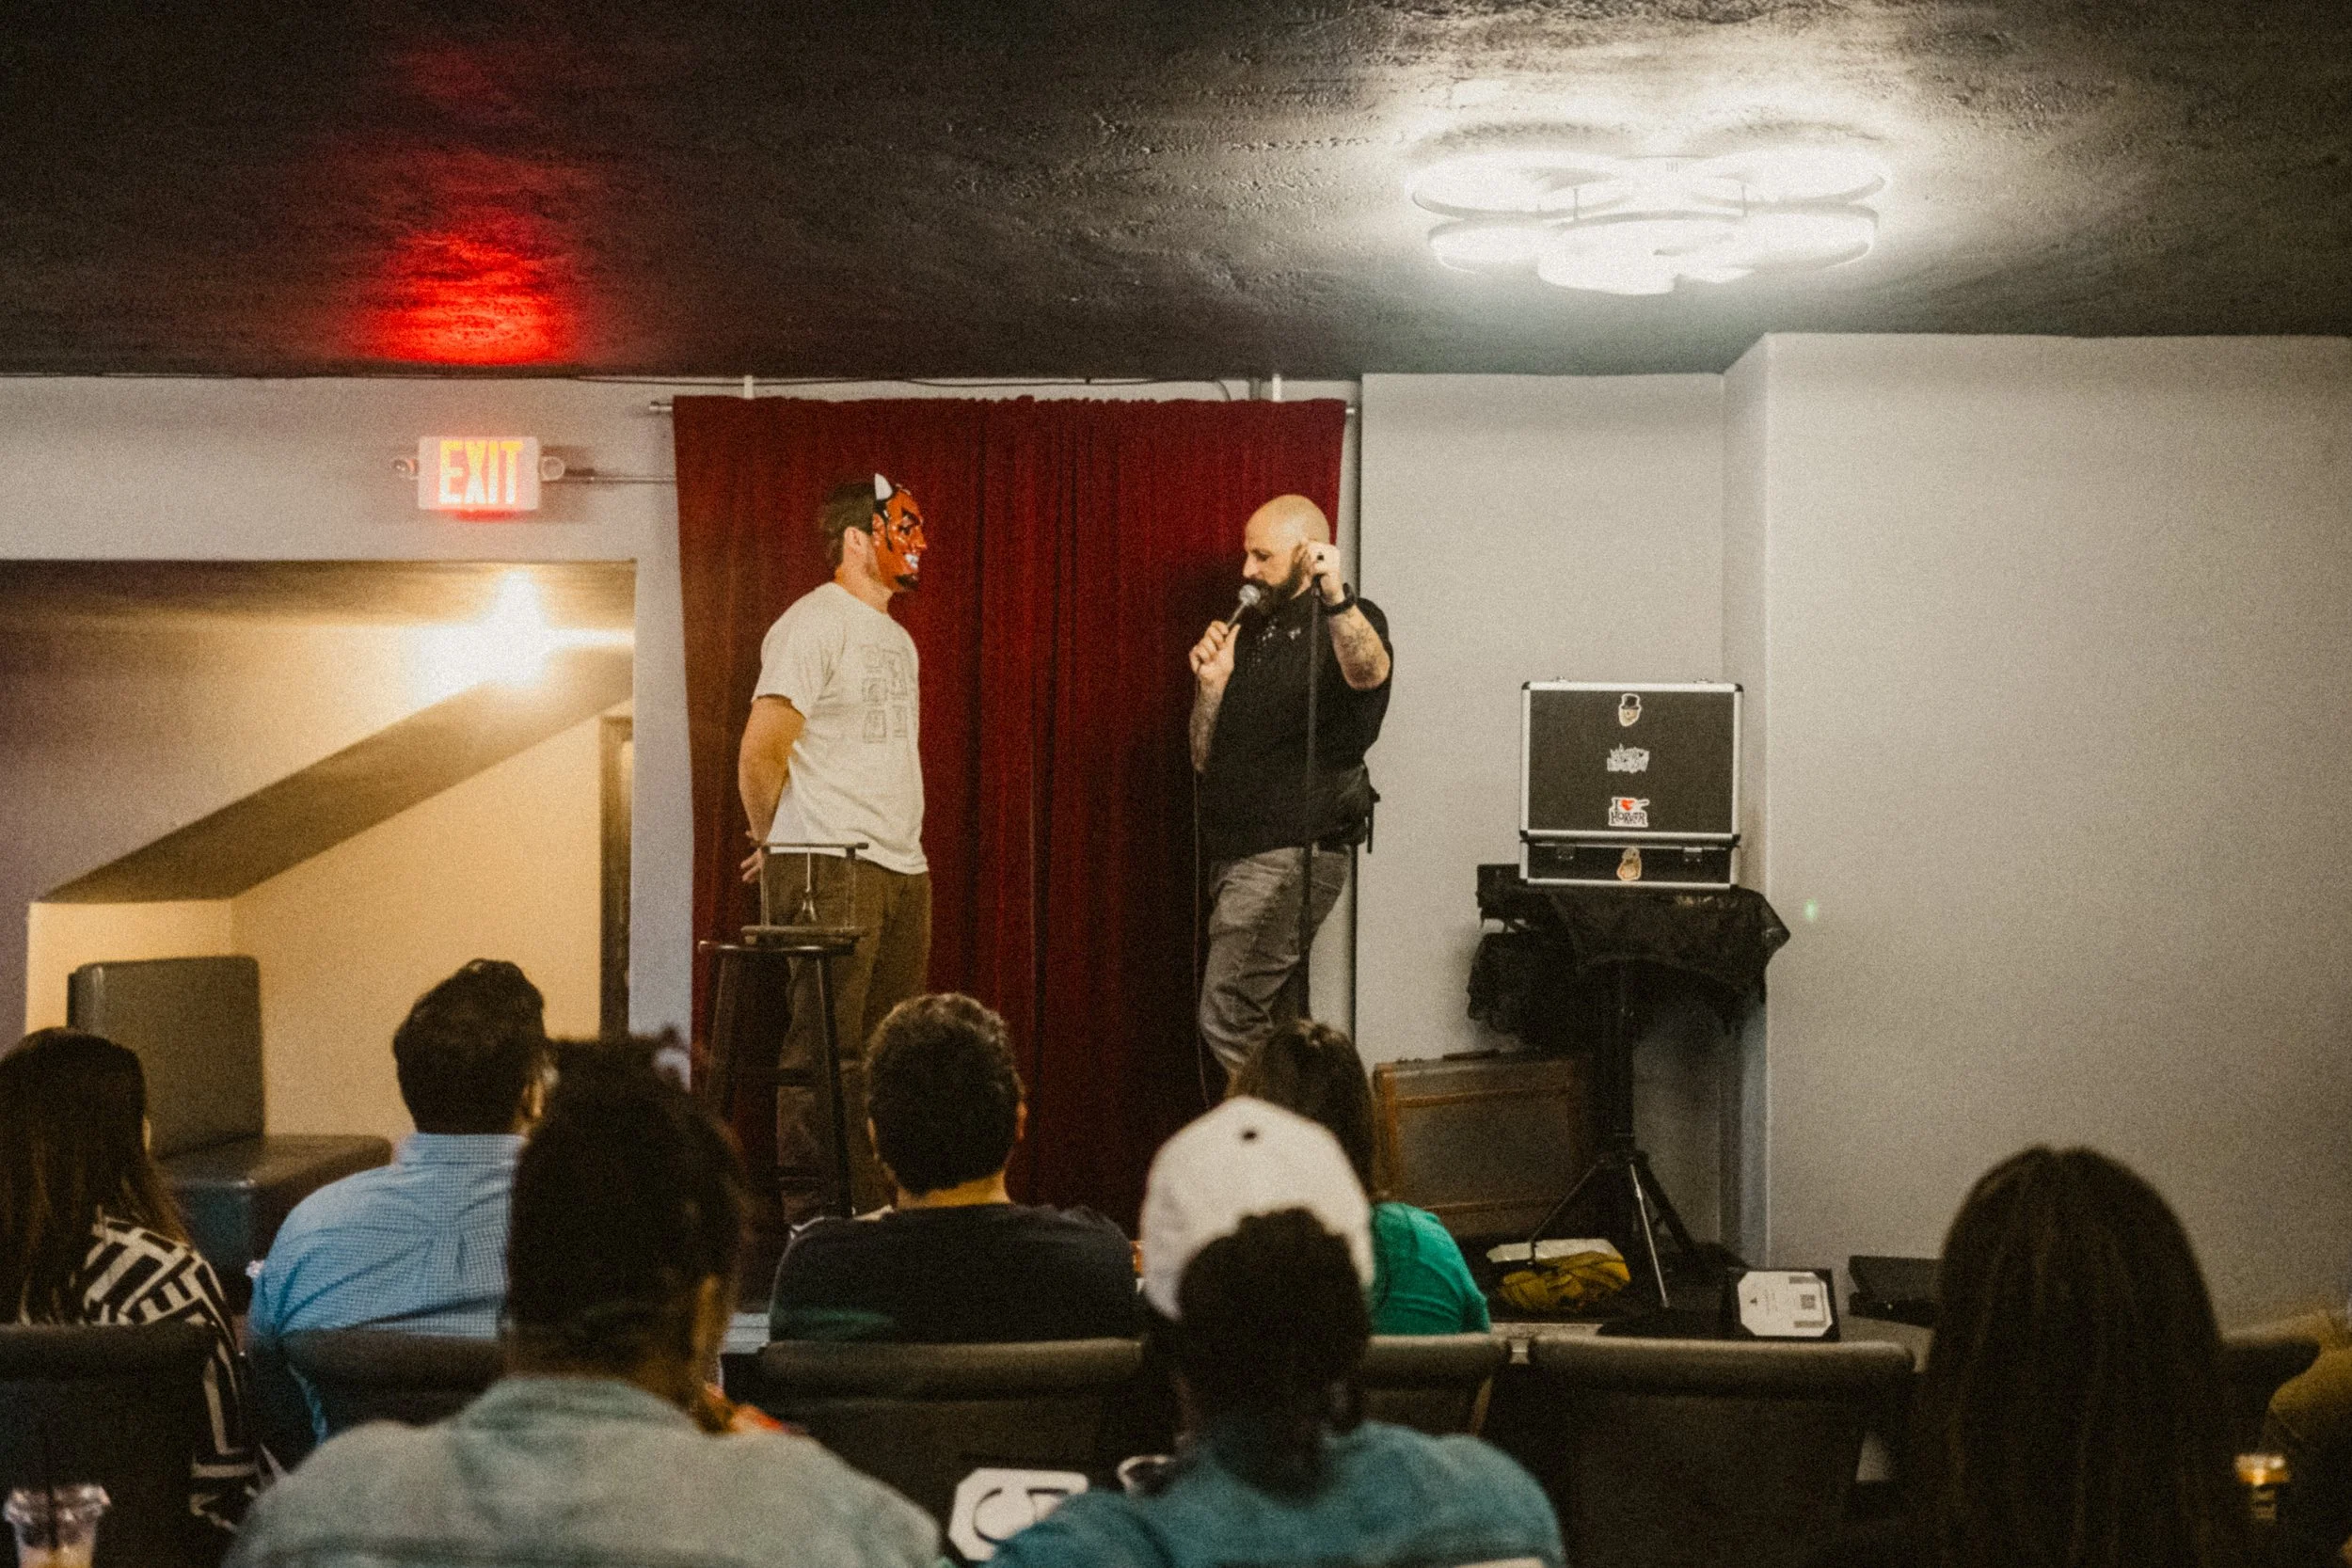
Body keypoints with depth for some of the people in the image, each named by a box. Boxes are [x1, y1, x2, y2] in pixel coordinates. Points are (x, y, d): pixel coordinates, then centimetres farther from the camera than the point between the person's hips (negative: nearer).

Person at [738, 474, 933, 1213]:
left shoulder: (896, 637, 21)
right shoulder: (814, 624, -8)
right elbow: (760, 752, -11)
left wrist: (907, 854, 17)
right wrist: (774, 846, 0)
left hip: (904, 871, 8)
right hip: (832, 873, -8)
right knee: (825, 1050, -6)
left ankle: (881, 1211, 13)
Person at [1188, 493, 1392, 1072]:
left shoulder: (1346, 623, -7)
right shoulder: (1248, 633, 16)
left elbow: (1368, 672, -34)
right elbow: (1204, 759, 14)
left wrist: (1335, 596, -52)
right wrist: (1211, 682, -4)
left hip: (1293, 854, -8)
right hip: (1235, 852, 8)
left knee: (1228, 1019, -15)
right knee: (1279, 1024, 11)